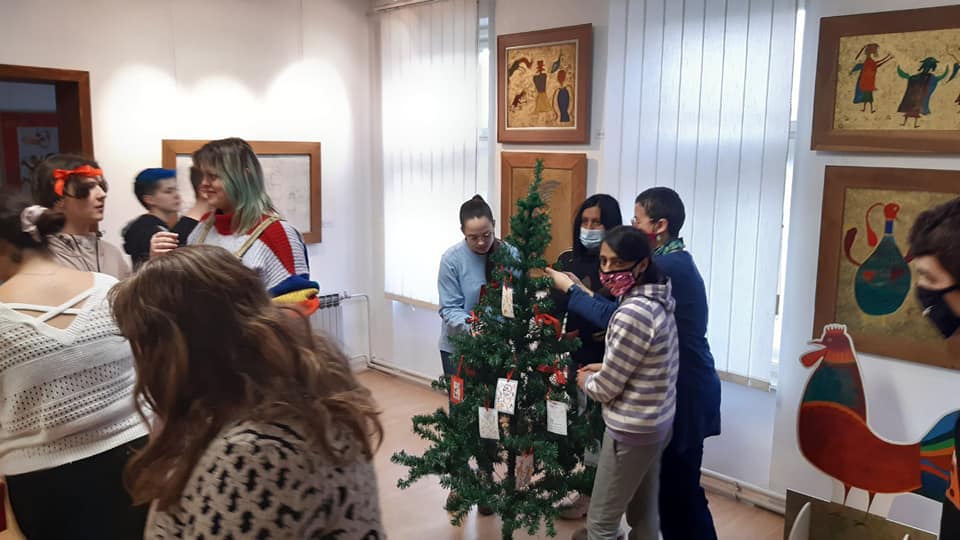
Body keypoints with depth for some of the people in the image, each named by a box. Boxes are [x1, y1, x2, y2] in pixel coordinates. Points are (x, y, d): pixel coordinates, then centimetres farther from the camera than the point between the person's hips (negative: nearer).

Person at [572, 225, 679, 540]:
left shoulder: (632, 314, -26)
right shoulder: (657, 300, 2)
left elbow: (606, 389, -19)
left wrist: (585, 380, 1)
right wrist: (608, 368, 13)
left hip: (632, 430, -9)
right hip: (657, 422, 9)